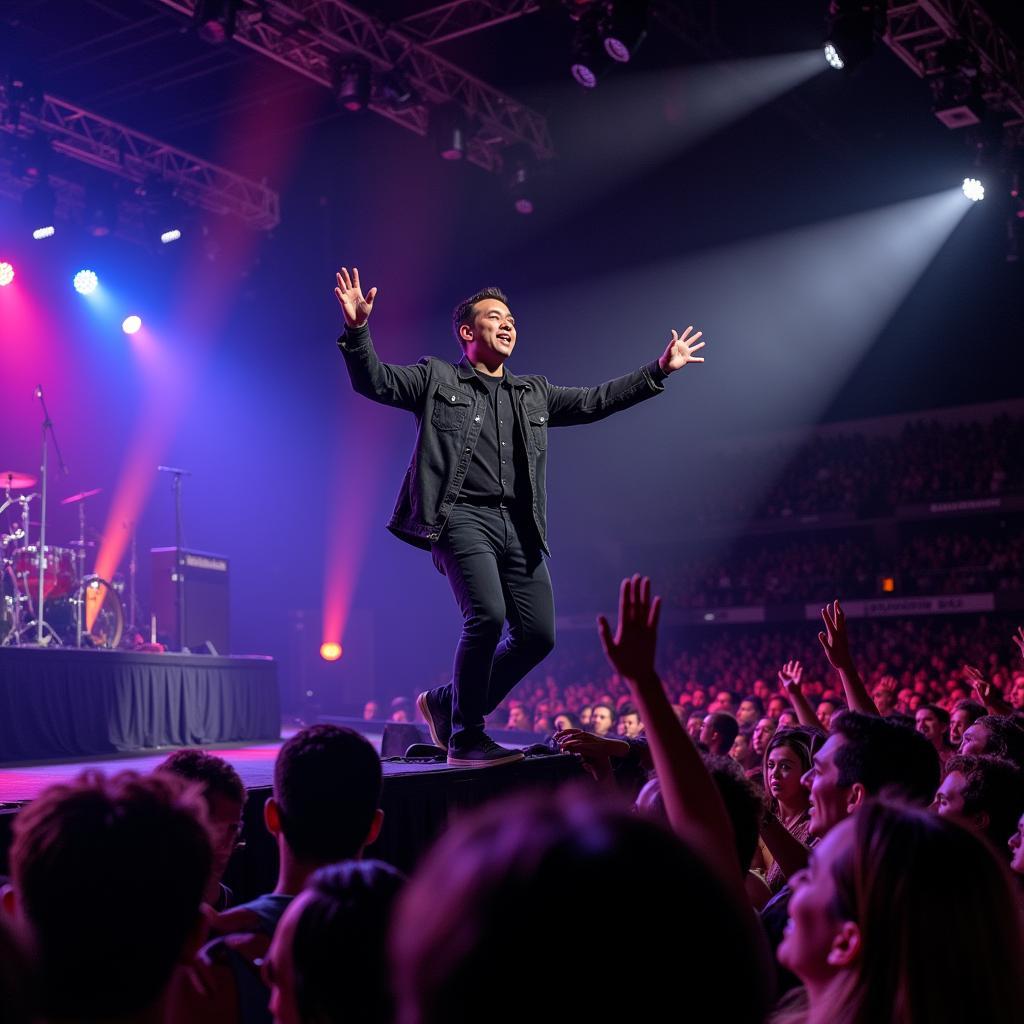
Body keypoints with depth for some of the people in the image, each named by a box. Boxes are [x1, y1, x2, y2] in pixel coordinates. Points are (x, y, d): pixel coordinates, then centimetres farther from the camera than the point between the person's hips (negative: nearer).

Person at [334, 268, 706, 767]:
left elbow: (593, 401, 26)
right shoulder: (437, 379, 10)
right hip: (463, 516, -6)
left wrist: (659, 369, 23)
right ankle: (465, 739, -8)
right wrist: (358, 327, -18)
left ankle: (446, 703, 18)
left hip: (518, 526, 6)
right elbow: (373, 380, 0)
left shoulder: (535, 393, 25)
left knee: (538, 633, 0)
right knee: (488, 616, -24)